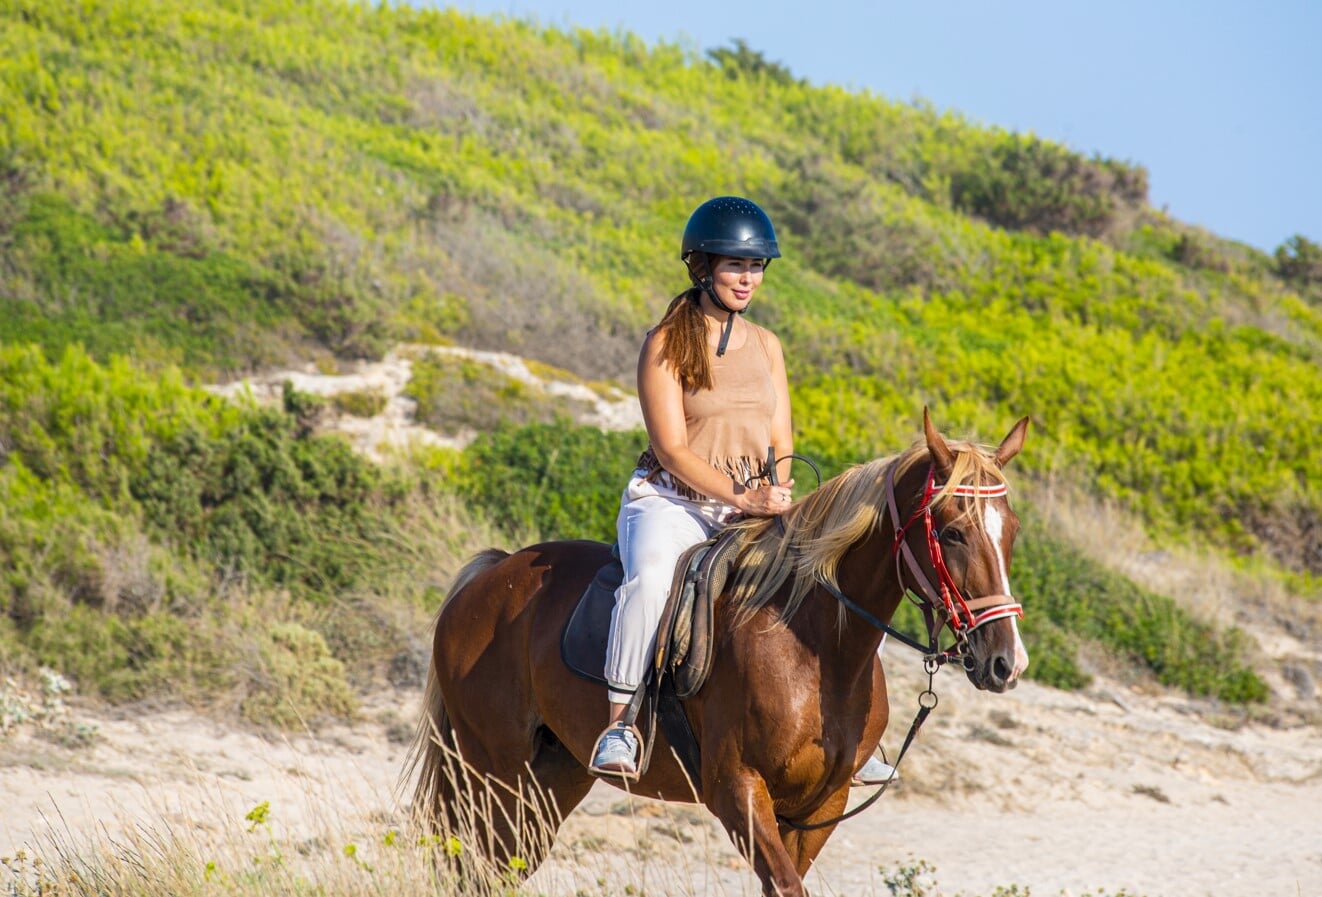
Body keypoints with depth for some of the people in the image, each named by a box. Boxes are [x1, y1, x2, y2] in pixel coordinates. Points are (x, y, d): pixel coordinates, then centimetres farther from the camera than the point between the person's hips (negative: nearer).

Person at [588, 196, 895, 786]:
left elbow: (780, 441, 12)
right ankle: (619, 725, -31)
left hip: (754, 509, 5)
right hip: (672, 501, -5)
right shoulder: (666, 344, -5)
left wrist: (777, 491, -10)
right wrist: (742, 497, -23)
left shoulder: (766, 346, 13)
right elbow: (672, 448, -12)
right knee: (651, 577, -37)